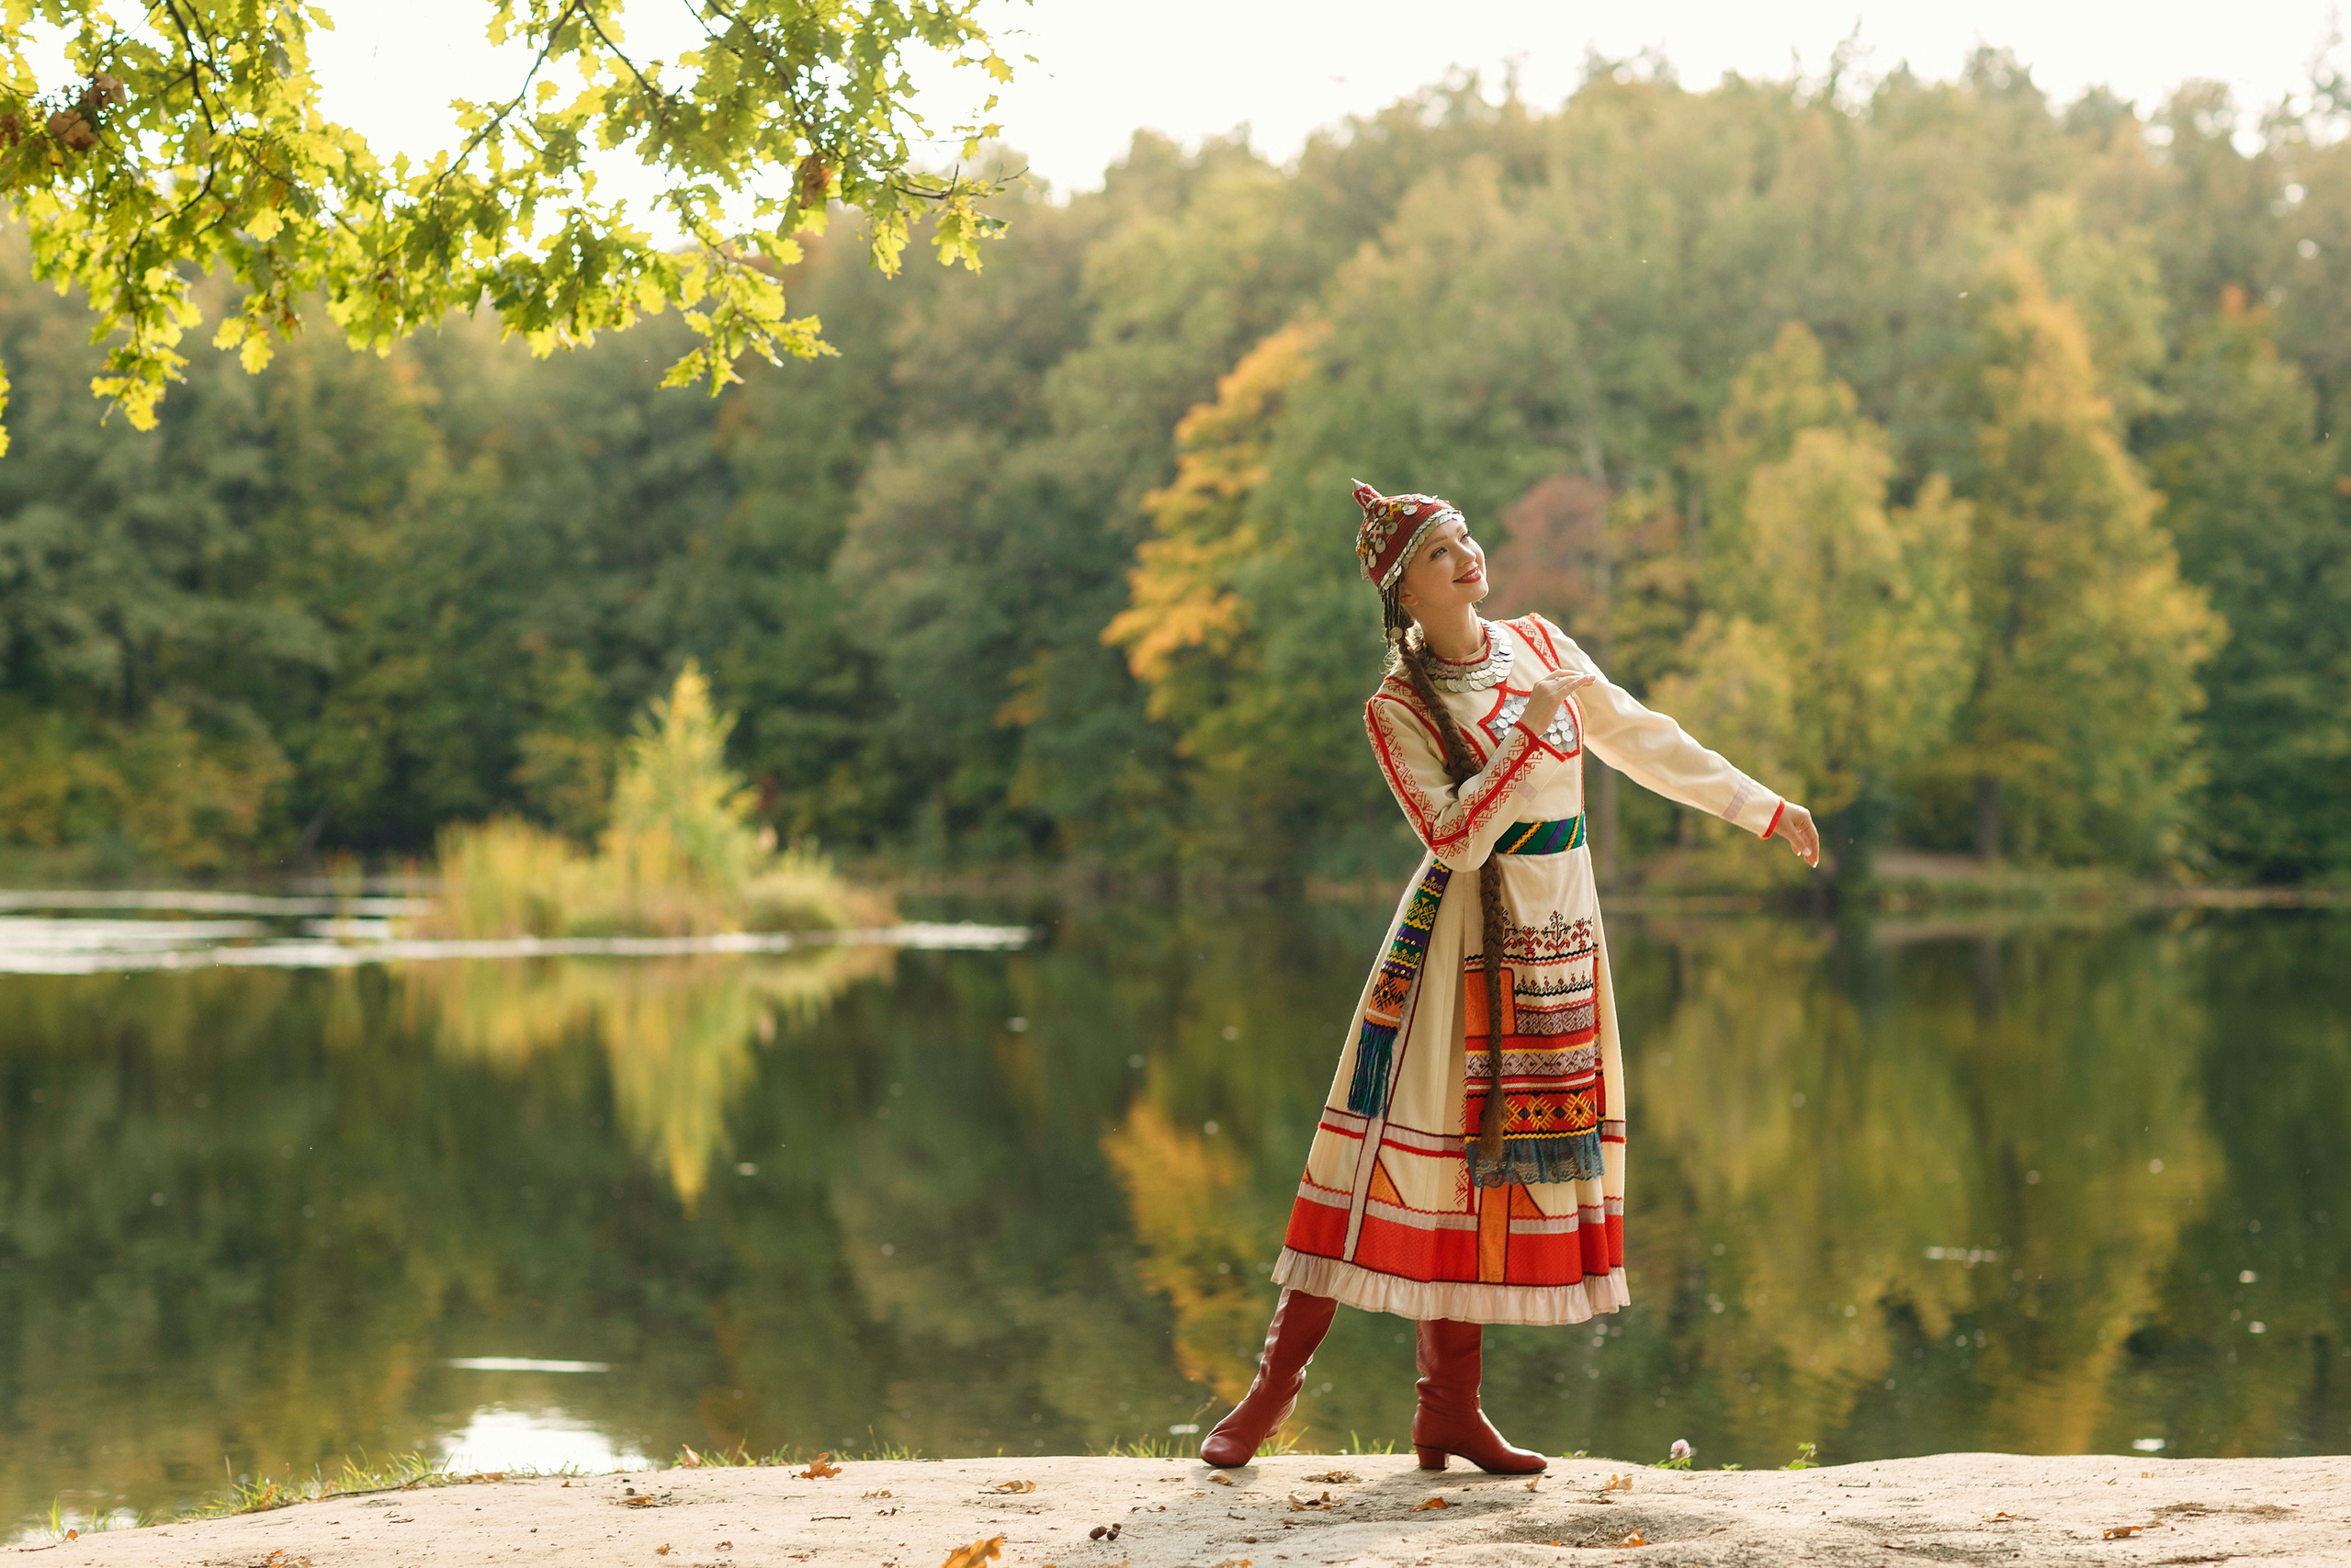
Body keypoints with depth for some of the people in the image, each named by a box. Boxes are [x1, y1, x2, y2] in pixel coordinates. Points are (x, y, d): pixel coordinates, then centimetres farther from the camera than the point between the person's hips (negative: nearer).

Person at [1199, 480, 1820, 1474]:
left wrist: (1764, 808, 18)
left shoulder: (1539, 645, 8)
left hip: (1559, 935, 5)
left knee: (1489, 1157, 6)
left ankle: (1450, 1410, 10)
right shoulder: (1397, 708, -9)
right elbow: (1454, 840, -18)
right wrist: (1528, 731, -21)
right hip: (1463, 936, -5)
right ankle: (1275, 1382, -1)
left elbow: (1645, 741, 16)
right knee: (1407, 1144, -9)